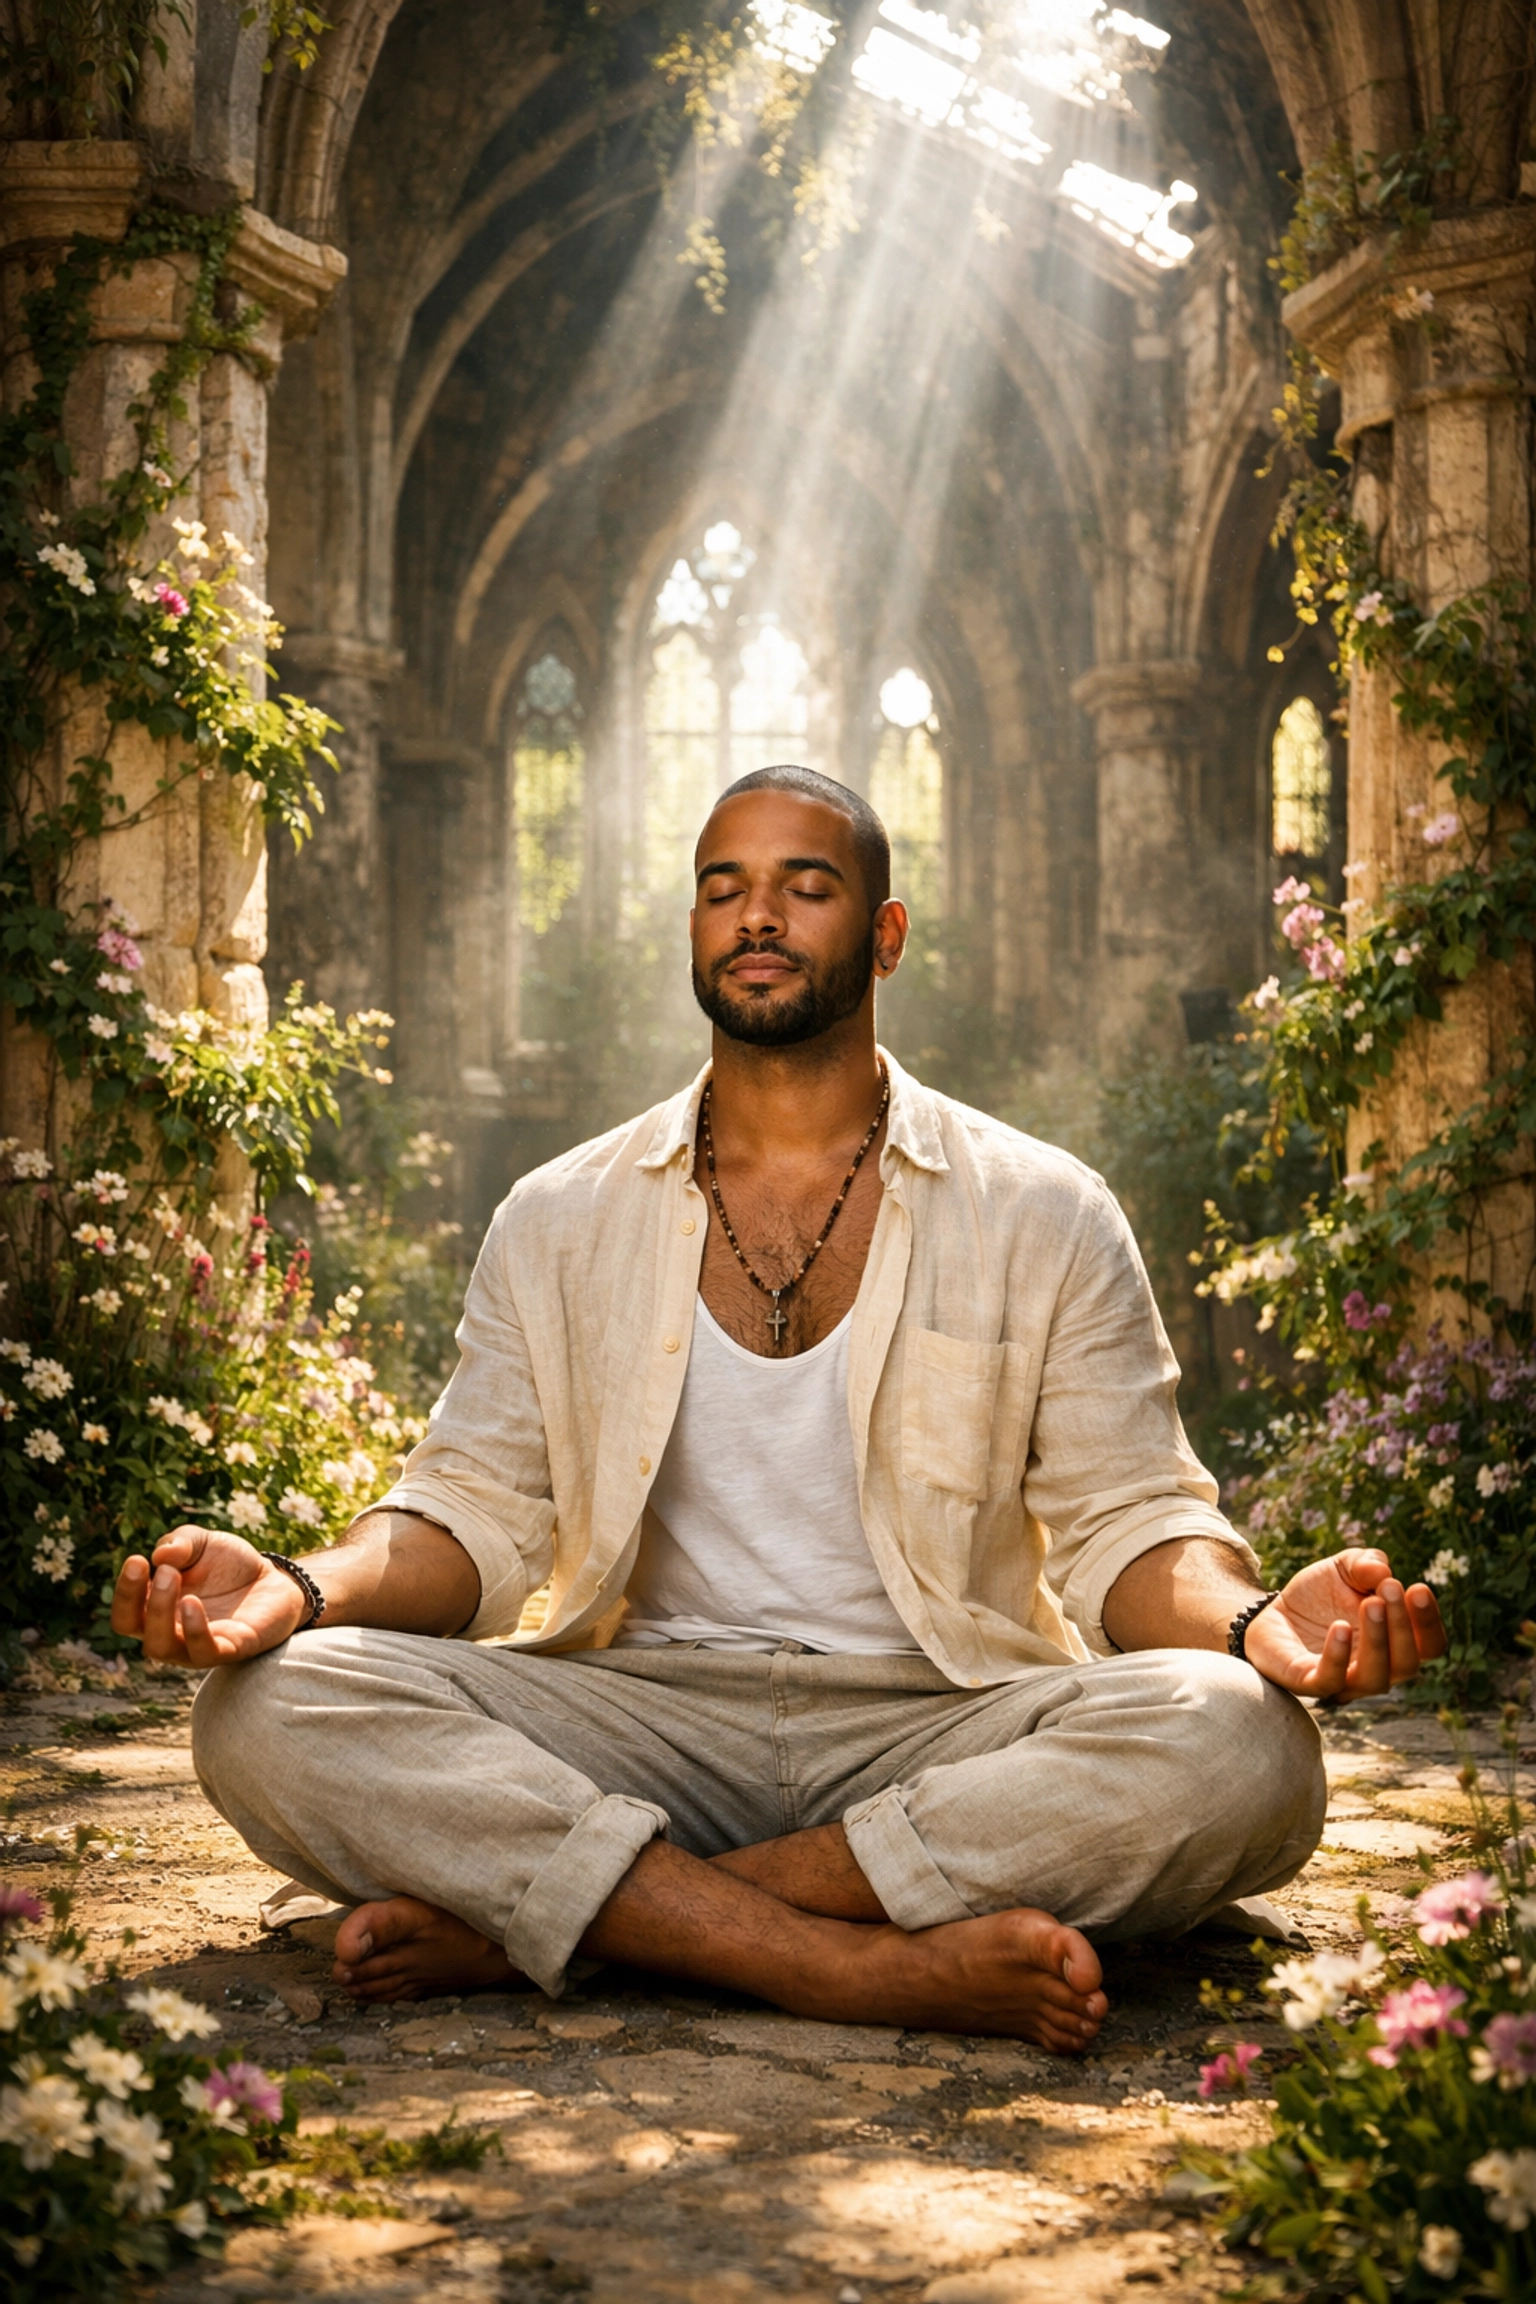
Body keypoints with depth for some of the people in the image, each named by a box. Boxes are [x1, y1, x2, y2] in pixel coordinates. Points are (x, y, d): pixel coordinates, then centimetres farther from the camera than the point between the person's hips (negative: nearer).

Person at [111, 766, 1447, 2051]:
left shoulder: (1041, 1218, 7)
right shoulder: (560, 1223, 12)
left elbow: (1129, 1524, 3)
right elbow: (476, 1511, 7)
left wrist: (1252, 1623, -21)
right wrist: (307, 1590, -16)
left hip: (939, 1731, 0)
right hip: (643, 1723, 1)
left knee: (1237, 1749, -33)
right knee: (270, 1707, -25)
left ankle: (516, 1922, -28)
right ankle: (867, 1966, -31)